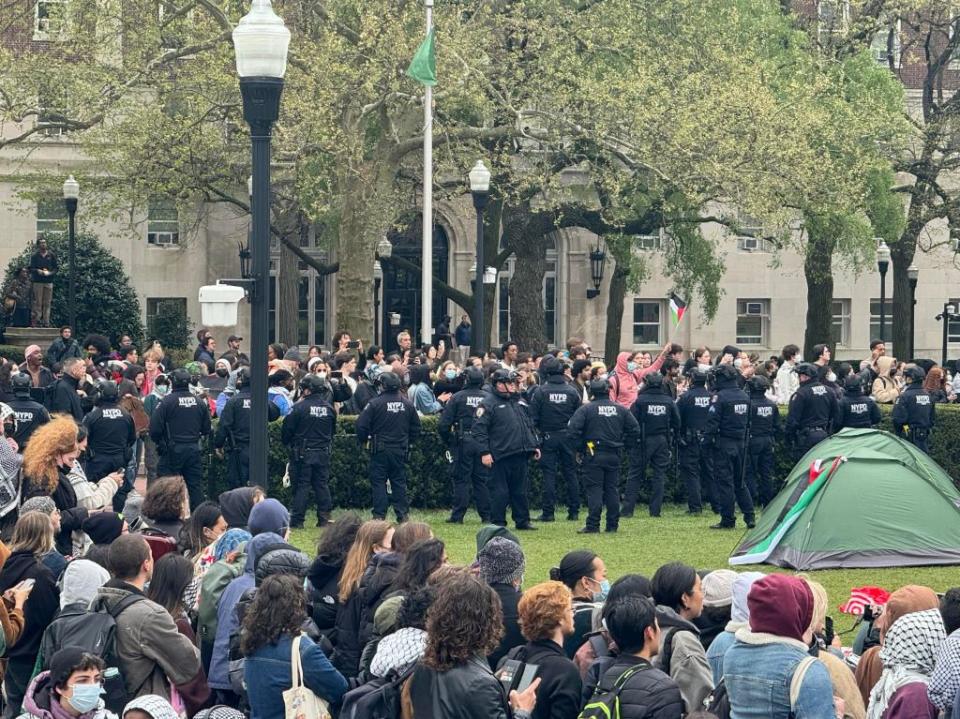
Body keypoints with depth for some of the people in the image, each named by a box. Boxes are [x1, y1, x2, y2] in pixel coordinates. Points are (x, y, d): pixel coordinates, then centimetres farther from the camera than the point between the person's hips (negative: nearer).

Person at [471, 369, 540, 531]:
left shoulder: (520, 402, 17)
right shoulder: (489, 403, -6)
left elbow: (530, 426, 26)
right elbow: (478, 429, -10)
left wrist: (535, 445, 19)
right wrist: (484, 452, -16)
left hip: (521, 454, 6)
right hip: (501, 455, -6)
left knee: (520, 490, 11)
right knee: (500, 491, -2)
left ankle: (522, 521, 17)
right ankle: (498, 523, 5)